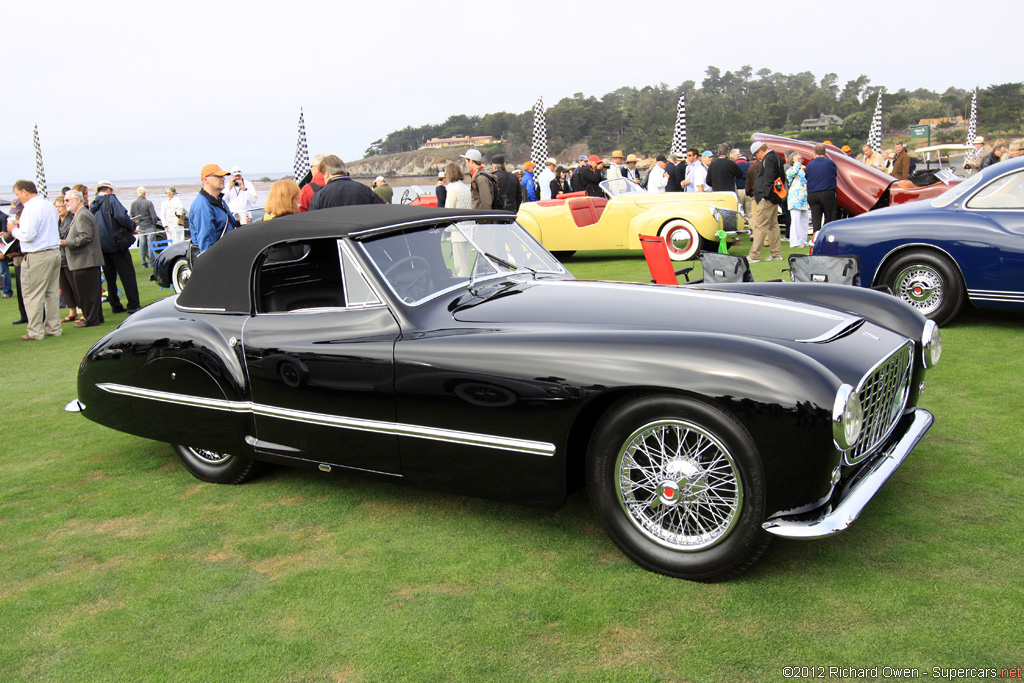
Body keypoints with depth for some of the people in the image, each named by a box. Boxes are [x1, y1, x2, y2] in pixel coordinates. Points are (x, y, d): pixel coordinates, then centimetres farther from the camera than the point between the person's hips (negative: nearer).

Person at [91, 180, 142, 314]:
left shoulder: (92, 206, 14)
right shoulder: (111, 199, -6)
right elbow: (121, 216, -20)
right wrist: (132, 227, -7)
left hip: (101, 247, 7)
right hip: (115, 244, -7)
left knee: (110, 277, 13)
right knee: (127, 274, -5)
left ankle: (115, 305, 16)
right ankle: (133, 305, -8)